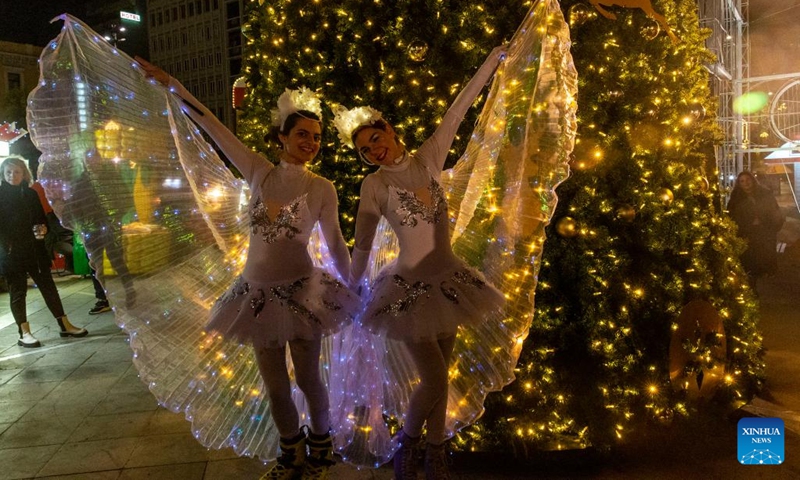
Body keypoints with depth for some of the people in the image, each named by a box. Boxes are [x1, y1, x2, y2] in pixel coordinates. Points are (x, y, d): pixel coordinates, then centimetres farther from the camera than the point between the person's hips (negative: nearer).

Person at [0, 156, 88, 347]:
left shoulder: (31, 194, 9)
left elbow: (42, 217, 13)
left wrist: (43, 228, -7)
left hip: (34, 249, 4)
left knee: (48, 287, 8)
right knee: (18, 291, 3)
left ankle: (65, 326, 15)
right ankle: (24, 334, 10)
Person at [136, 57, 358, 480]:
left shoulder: (322, 189, -5)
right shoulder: (259, 173, 1)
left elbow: (336, 245, 3)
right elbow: (212, 126, 4)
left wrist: (354, 288, 7)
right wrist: (169, 82, 9)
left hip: (301, 291, -3)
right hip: (258, 291, 3)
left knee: (307, 378, 9)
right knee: (274, 385, 13)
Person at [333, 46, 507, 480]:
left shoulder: (428, 158, 0)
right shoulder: (374, 185, -8)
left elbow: (459, 108, 1)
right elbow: (362, 245, -1)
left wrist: (494, 58, 6)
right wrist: (352, 288, 6)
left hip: (448, 279, 4)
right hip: (410, 289, -4)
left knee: (439, 378, 12)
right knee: (434, 380, -5)